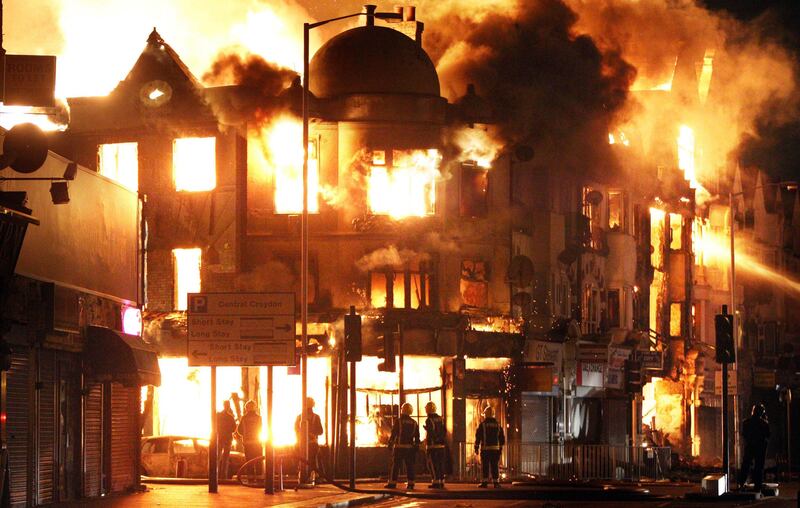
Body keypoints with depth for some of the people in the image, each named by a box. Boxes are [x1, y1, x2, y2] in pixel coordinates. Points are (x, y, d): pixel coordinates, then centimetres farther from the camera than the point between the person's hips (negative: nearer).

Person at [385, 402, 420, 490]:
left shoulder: (398, 421, -7)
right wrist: (417, 446, 14)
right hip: (410, 447, 4)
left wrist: (390, 443, 0)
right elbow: (417, 436, 9)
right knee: (410, 465, 7)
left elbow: (393, 434, -7)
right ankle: (410, 483, 5)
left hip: (399, 447, -4)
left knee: (395, 465, 0)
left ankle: (392, 483, -1)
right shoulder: (414, 423, 7)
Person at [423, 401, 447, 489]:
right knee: (441, 464, 10)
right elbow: (445, 433, 11)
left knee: (433, 465, -3)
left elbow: (428, 435, -14)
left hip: (432, 445, -6)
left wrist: (426, 447, -7)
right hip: (441, 445, 6)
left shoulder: (429, 420, -10)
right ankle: (441, 481, 10)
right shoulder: (441, 419, 10)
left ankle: (435, 482, -8)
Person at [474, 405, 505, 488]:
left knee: (485, 466, 0)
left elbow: (478, 437, -4)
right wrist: (500, 448, 19)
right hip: (495, 449, 3)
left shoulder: (482, 425, -4)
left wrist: (476, 447, 3)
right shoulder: (498, 425, 7)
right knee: (495, 466, 5)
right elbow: (502, 438, 12)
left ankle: (484, 482, -3)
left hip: (485, 449, -3)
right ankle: (496, 482, 2)